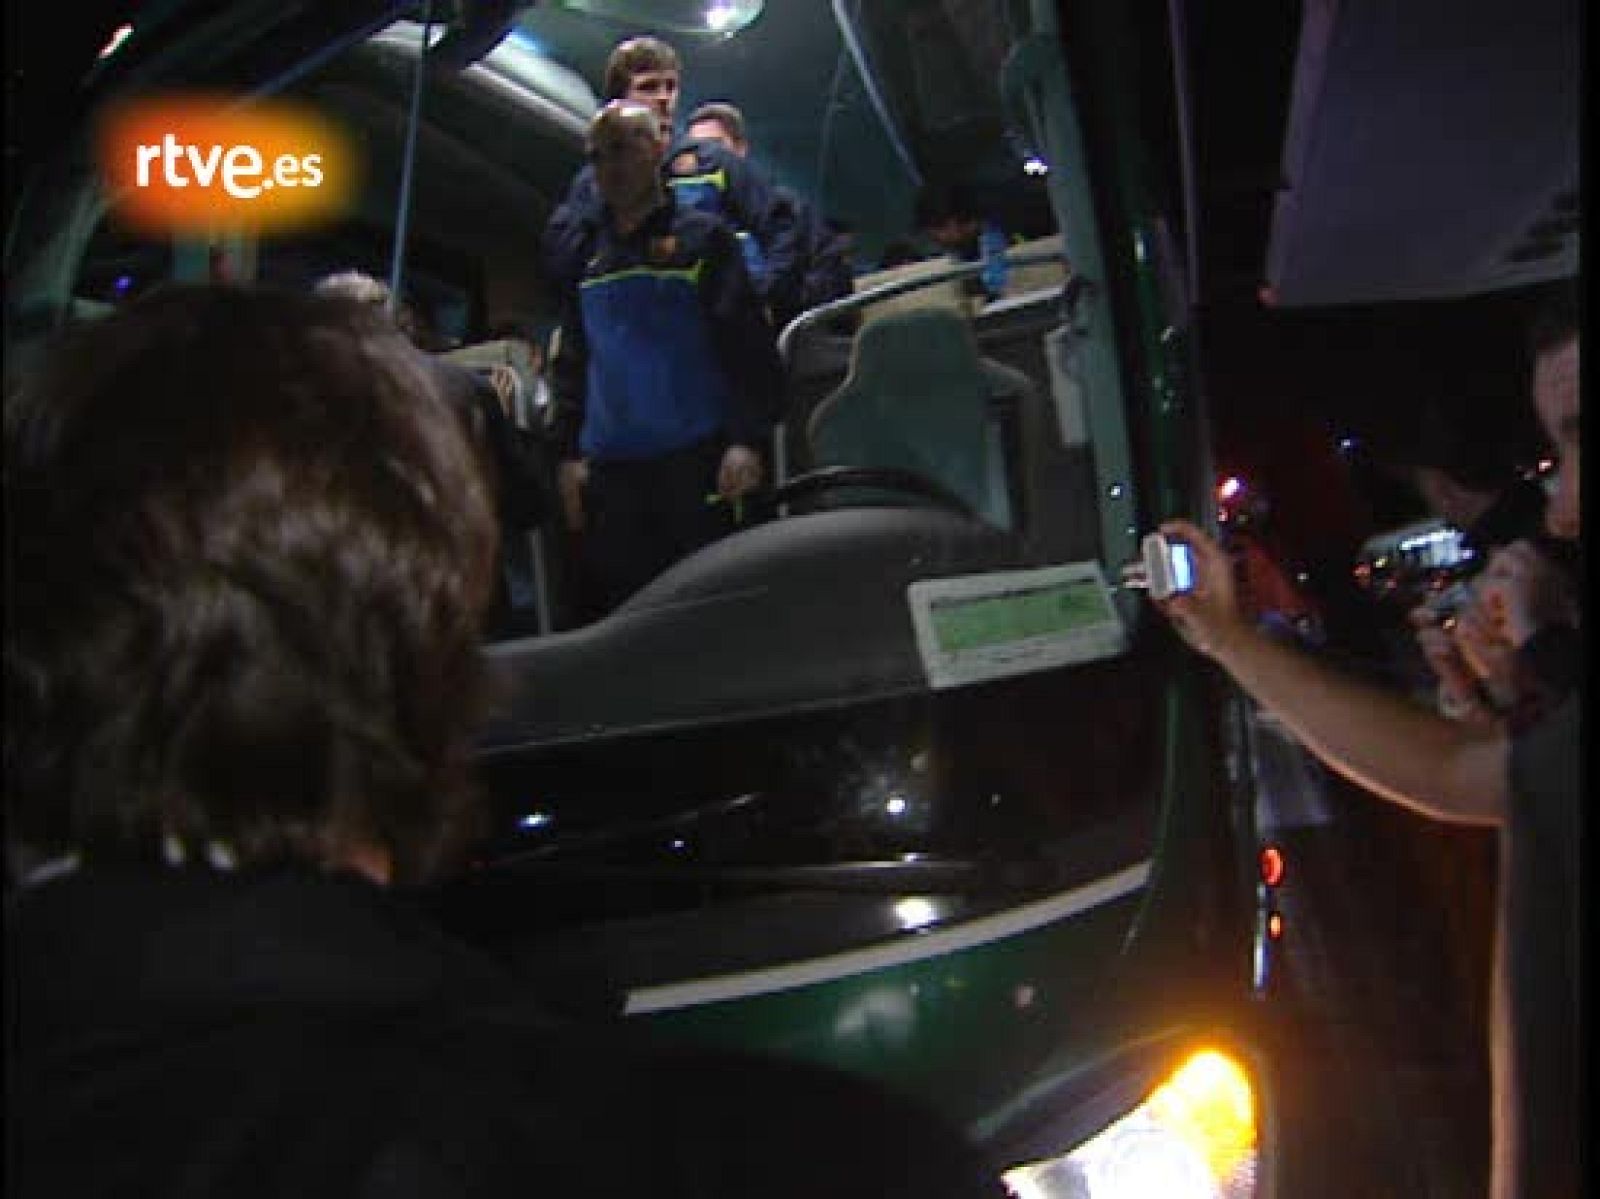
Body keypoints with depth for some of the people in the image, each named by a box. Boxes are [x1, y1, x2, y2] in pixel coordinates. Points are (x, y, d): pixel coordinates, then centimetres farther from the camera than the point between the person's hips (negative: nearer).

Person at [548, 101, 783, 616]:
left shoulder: (702, 238, 2)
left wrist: (747, 440, -16)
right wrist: (568, 453, 10)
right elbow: (570, 365, 19)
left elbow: (748, 346, -6)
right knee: (617, 607, 5)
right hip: (609, 471, 5)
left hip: (697, 462, -4)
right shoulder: (587, 259, 17)